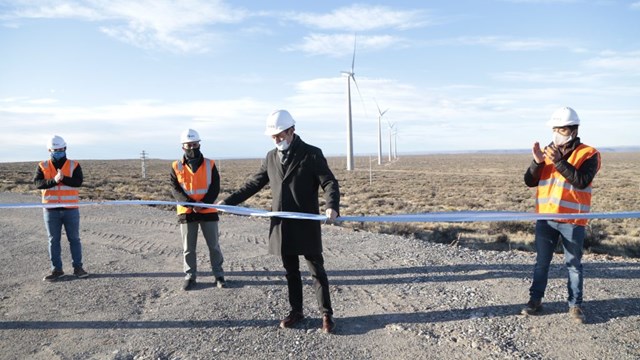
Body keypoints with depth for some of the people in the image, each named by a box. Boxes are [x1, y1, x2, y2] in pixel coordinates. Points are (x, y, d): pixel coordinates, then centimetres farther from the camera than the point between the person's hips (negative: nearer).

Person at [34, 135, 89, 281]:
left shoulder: (74, 165, 2)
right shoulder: (42, 166, 5)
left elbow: (78, 182, -12)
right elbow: (37, 183, -9)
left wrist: (63, 178, -27)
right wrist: (54, 180, -24)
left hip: (71, 209, -1)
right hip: (51, 210, 1)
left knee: (74, 239, 4)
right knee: (53, 240, 7)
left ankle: (78, 267, 13)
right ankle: (56, 269, 15)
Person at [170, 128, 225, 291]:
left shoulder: (210, 164, 0)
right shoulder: (176, 167, 1)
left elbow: (215, 188, -4)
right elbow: (175, 190, -5)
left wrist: (203, 203, -19)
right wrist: (191, 204, -20)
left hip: (208, 211, 0)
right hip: (186, 212, 0)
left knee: (214, 245, 7)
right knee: (188, 248, 9)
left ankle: (219, 275, 18)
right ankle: (190, 276, 22)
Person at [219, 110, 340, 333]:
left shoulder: (312, 154, -7)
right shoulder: (271, 157, 9)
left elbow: (329, 182, -12)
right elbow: (254, 183, 15)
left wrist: (332, 206, -31)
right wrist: (229, 201, 11)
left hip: (306, 225, -5)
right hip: (282, 226, 5)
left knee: (316, 270, 4)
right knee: (291, 271, 14)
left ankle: (327, 314, 15)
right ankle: (296, 311, 27)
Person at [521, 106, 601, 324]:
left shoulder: (588, 154, -5)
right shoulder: (547, 152, 9)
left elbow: (582, 181, -21)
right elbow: (529, 182, 3)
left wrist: (559, 161, -26)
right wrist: (537, 162, -14)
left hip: (572, 220, -3)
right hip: (545, 218, 4)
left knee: (573, 265, 8)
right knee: (541, 262, 10)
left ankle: (575, 305, 19)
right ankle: (535, 300, 20)